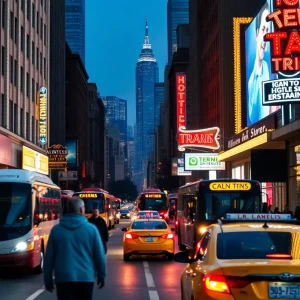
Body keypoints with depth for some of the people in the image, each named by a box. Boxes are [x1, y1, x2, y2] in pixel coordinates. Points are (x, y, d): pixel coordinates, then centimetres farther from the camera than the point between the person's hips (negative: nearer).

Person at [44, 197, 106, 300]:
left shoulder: (56, 230, 0)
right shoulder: (91, 229, -3)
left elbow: (49, 257, 2)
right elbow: (100, 255, -1)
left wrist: (48, 280, 11)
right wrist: (101, 275, 11)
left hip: (64, 279, 0)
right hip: (86, 278, 1)